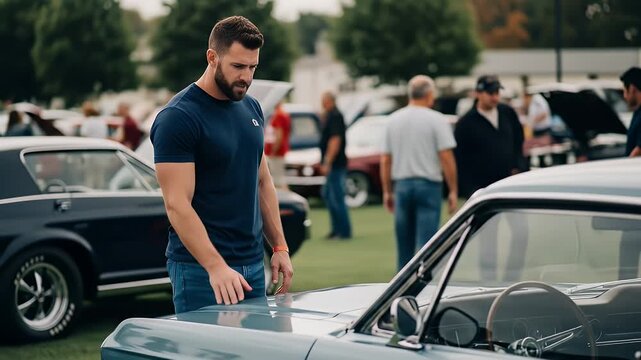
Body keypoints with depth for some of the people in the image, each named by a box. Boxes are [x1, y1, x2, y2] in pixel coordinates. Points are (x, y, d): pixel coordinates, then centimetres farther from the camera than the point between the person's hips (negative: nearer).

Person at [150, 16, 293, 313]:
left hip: (253, 265, 7)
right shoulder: (177, 118, -13)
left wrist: (279, 247, 12)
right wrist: (216, 267, -27)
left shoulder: (251, 108, 11)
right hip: (200, 269, -7)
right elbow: (177, 204, -19)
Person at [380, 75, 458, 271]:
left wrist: (387, 191, 15)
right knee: (426, 242, -5)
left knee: (404, 245, 12)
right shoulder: (436, 120, -6)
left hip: (401, 184, 5)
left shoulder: (394, 120, 8)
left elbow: (385, 160, 8)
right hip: (428, 184, -4)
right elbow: (446, 157, -11)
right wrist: (453, 191, -6)